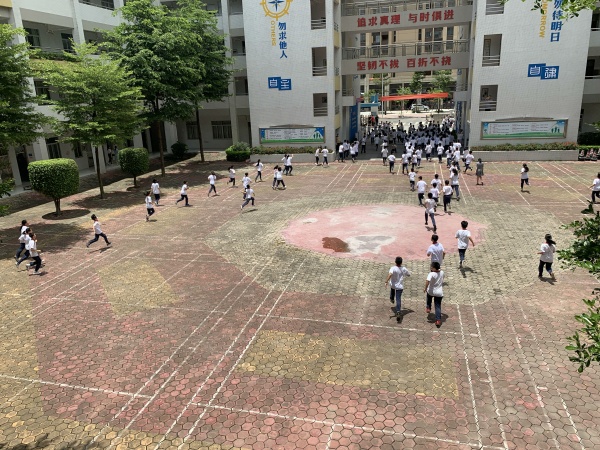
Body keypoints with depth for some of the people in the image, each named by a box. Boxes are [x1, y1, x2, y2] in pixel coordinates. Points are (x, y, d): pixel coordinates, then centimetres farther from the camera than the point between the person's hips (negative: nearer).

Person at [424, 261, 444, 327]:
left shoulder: (431, 274, -23)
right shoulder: (442, 272, -5)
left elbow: (427, 281, -37)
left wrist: (425, 288, -26)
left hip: (431, 291, -3)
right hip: (439, 293, 3)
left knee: (429, 299, 36)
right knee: (438, 307, 8)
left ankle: (428, 308, 39)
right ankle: (438, 320, 4)